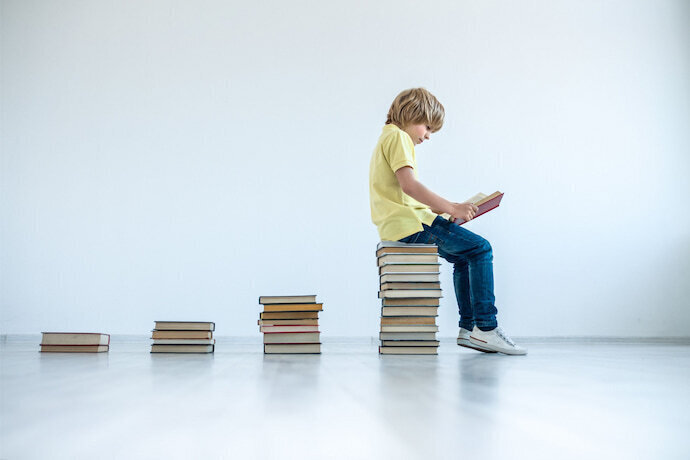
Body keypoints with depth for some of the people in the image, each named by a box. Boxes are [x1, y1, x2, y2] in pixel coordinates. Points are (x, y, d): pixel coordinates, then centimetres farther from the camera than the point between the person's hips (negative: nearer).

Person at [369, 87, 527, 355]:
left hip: (396, 226, 11)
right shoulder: (398, 137, -7)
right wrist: (451, 207, -19)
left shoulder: (387, 139, 26)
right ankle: (486, 328, -9)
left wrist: (442, 209, 15)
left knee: (464, 256, 18)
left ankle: (468, 328, 14)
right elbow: (408, 184, -22)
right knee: (480, 248, -8)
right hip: (409, 223, -11)